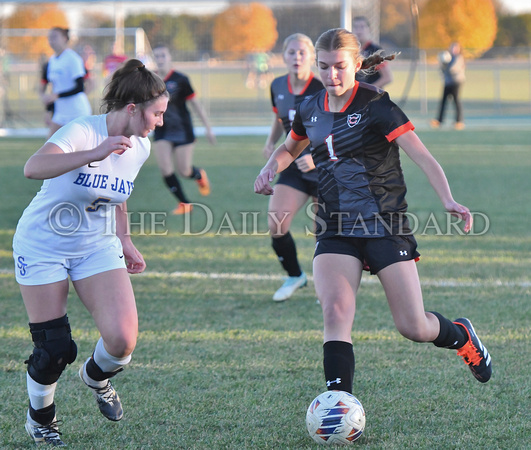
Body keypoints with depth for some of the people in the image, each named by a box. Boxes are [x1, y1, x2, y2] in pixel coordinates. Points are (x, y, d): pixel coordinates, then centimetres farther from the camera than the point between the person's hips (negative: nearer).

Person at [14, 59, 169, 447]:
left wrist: (124, 240, 14)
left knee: (122, 340, -14)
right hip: (42, 245, -5)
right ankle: (40, 418, 26)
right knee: (54, 350, -4)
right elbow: (34, 168, -44)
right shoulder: (82, 131, -24)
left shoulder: (140, 147, -2)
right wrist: (94, 154, -52)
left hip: (97, 246, 5)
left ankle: (97, 377, 22)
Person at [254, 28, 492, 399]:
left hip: (386, 226, -4)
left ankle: (462, 337, 34)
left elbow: (423, 157, -17)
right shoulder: (310, 111, 6)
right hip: (336, 230, 4)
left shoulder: (376, 106, -11)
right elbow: (290, 148, 27)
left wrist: (448, 200, -32)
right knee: (336, 313, -21)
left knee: (414, 328, -1)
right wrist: (270, 169, 5)